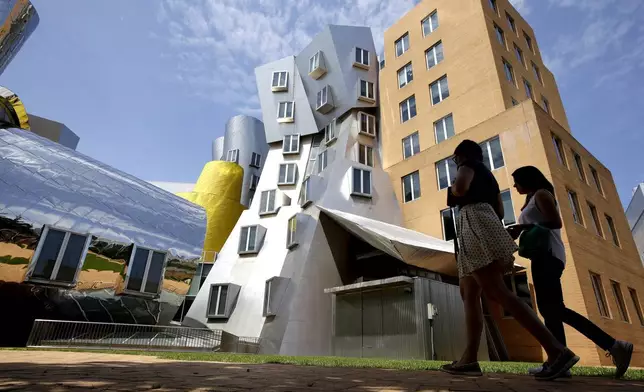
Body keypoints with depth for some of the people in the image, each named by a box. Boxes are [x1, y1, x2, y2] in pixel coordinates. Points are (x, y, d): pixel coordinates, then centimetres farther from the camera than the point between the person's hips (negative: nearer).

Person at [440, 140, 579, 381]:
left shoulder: (468, 164, 5)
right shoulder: (488, 175, 30)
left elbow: (461, 187, -18)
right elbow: (500, 211, 25)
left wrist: (451, 190, 3)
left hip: (475, 222, -10)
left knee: (496, 291, -18)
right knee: (469, 294, 3)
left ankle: (557, 351, -20)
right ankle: (469, 360, -2)